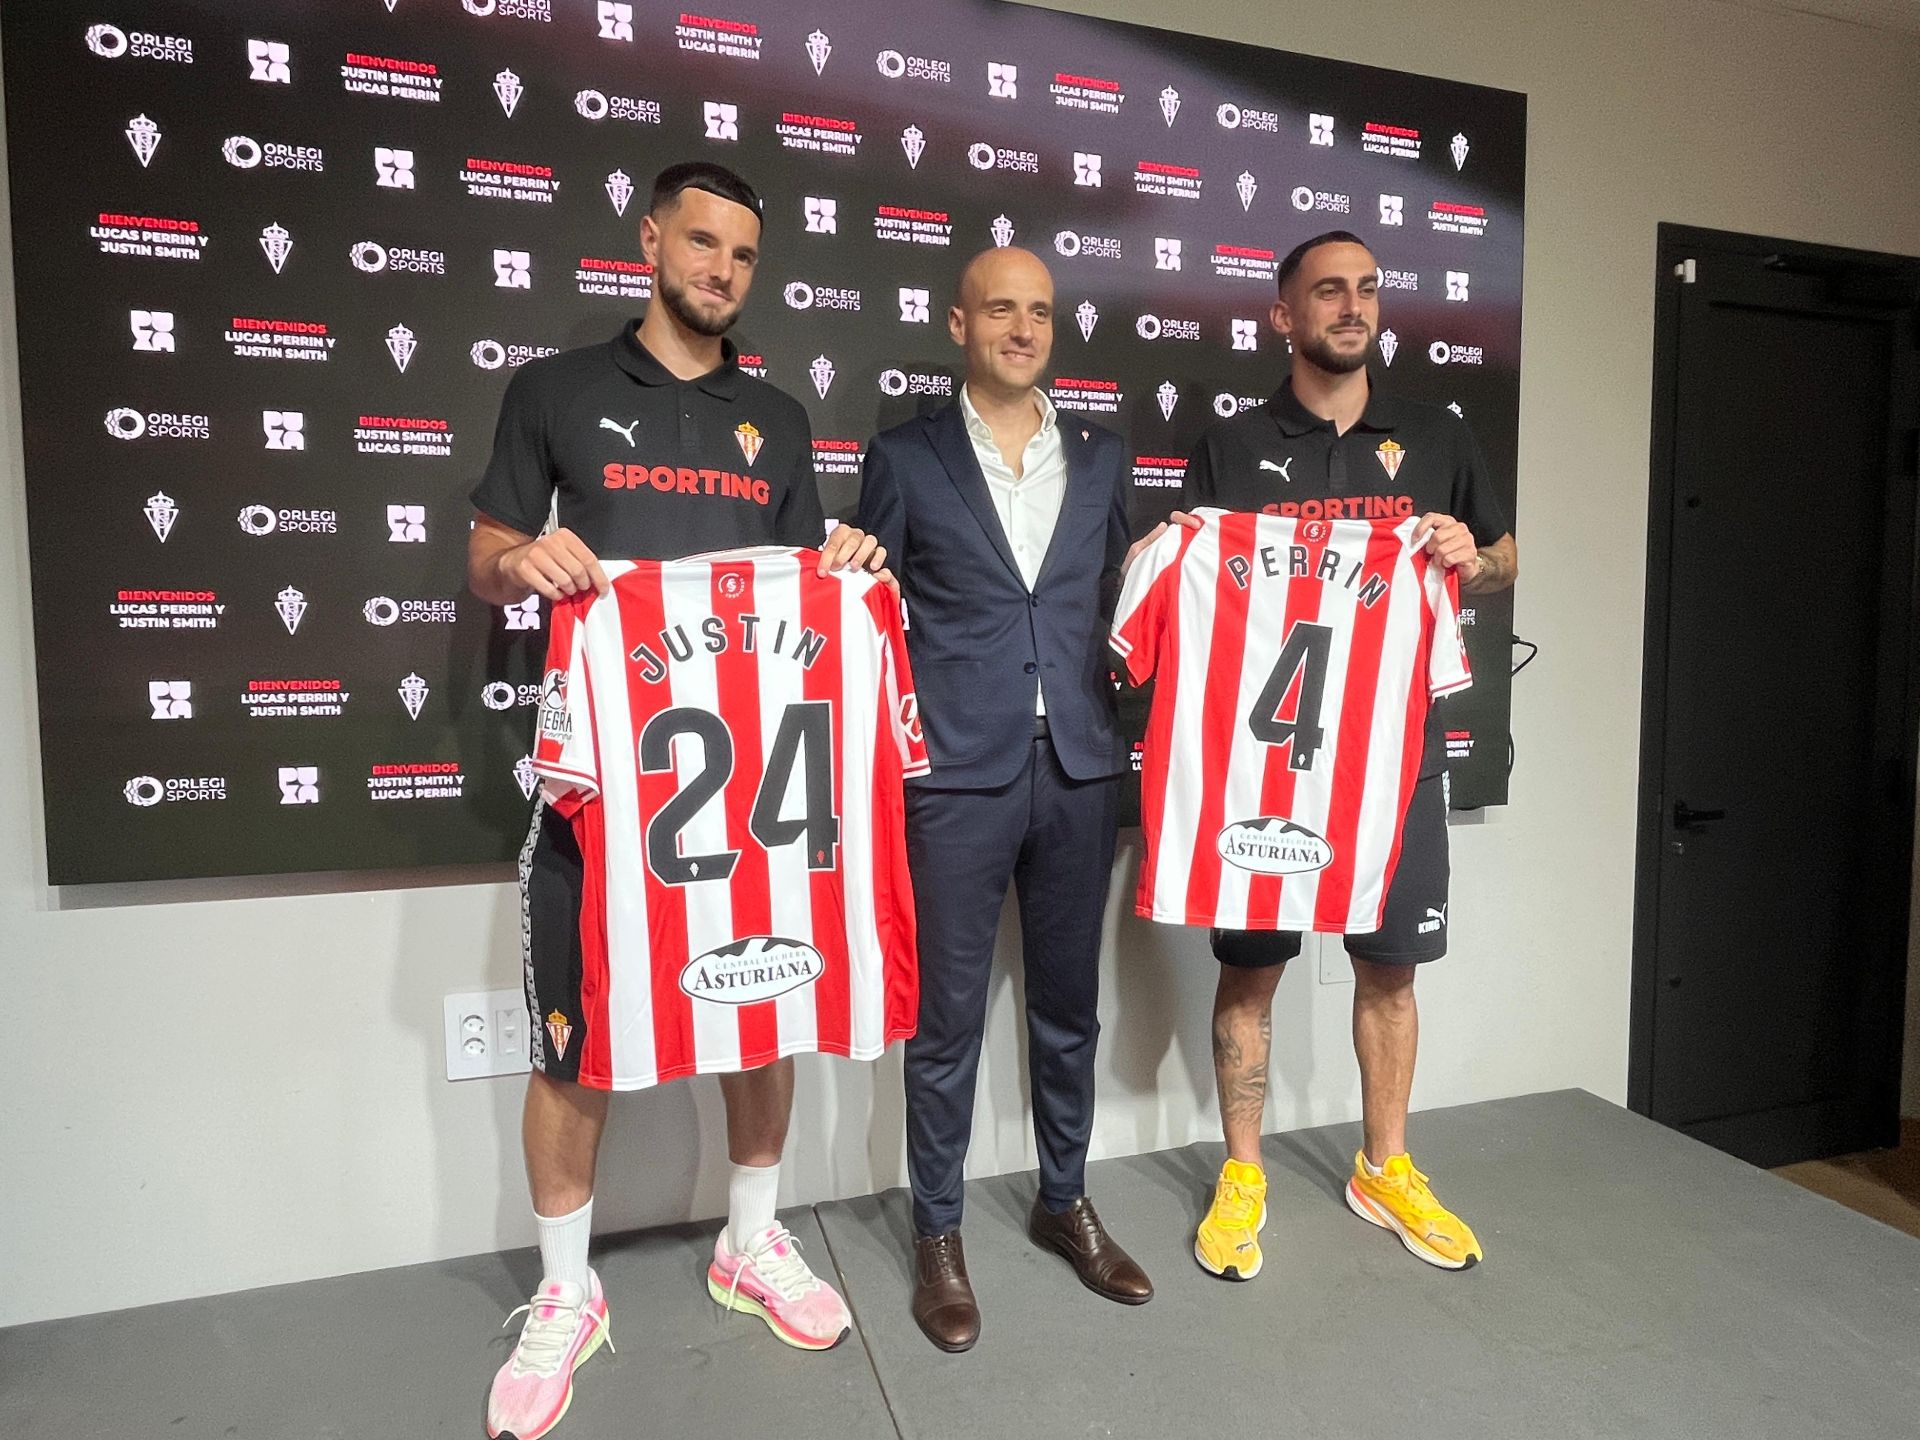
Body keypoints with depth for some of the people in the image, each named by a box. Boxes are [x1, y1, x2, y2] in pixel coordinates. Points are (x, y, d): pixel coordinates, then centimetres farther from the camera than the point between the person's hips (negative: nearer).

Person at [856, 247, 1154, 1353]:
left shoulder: (1101, 455, 11)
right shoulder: (906, 457, 2)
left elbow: (1122, 599, 15)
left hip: (1079, 769, 3)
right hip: (957, 774, -3)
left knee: (1070, 1005, 15)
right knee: (949, 1017, 6)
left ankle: (1066, 1201, 35)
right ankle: (939, 1235, 26)